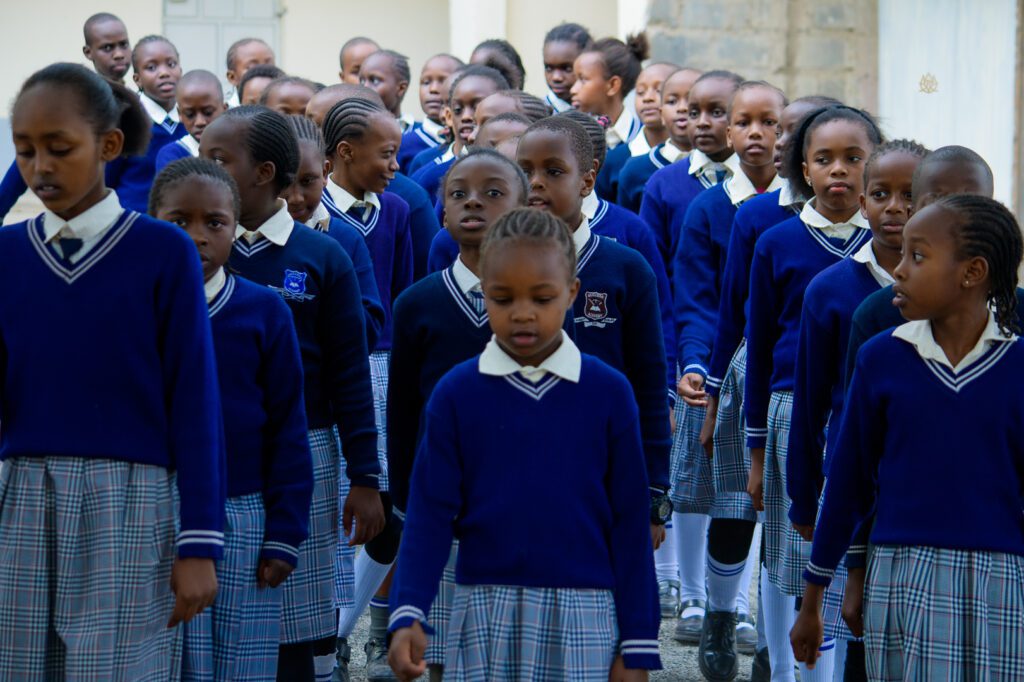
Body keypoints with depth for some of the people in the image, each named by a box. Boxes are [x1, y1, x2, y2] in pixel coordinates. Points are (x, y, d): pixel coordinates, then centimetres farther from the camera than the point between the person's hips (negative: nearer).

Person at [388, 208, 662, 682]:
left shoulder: (609, 393, -1)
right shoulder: (456, 394, 0)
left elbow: (630, 524, 1)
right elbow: (431, 514, -1)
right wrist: (409, 615, -15)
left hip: (581, 617, -1)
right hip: (485, 616, 1)